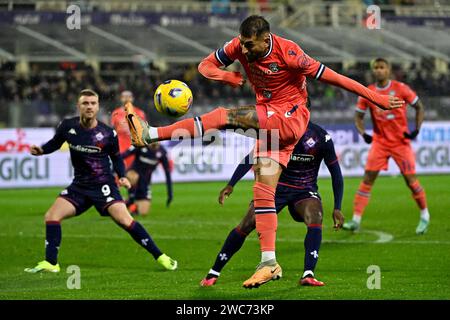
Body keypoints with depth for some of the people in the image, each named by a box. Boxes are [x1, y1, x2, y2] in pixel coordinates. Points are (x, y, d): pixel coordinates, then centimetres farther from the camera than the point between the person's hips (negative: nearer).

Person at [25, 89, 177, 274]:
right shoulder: (67, 126, -5)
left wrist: (122, 176, -10)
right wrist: (41, 150, -6)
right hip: (79, 185, 4)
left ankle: (159, 257, -10)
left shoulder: (108, 134, -11)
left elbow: (116, 158, 5)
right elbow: (55, 143, 13)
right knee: (51, 216, -9)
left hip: (103, 185, -4)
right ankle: (50, 263, 2)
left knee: (125, 220, -18)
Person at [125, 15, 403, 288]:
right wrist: (226, 76, -18)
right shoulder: (240, 46, -3)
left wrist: (376, 98, -15)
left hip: (291, 118, -7)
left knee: (227, 116, -24)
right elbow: (206, 65, 6)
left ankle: (151, 134, -26)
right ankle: (269, 263, -1)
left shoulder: (288, 54, -21)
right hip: (269, 121, 7)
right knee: (263, 191, -1)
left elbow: (331, 77, -17)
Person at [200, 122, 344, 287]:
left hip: (305, 190, 0)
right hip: (277, 186, 0)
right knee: (246, 224, -12)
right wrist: (230, 185, -11)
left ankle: (308, 275, -35)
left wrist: (337, 208, -9)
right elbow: (252, 157, -5)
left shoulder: (321, 137, -15)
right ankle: (213, 273, 2)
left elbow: (335, 173, -5)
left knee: (315, 219, -32)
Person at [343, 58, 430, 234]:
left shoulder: (400, 89, -6)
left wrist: (416, 130, -8)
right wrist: (363, 133, -8)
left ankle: (424, 216, 18)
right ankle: (356, 220, -9)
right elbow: (358, 116, 10)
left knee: (411, 180, -3)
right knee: (367, 178, -8)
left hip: (401, 142, -2)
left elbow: (419, 107, 3)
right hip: (379, 142, 2)